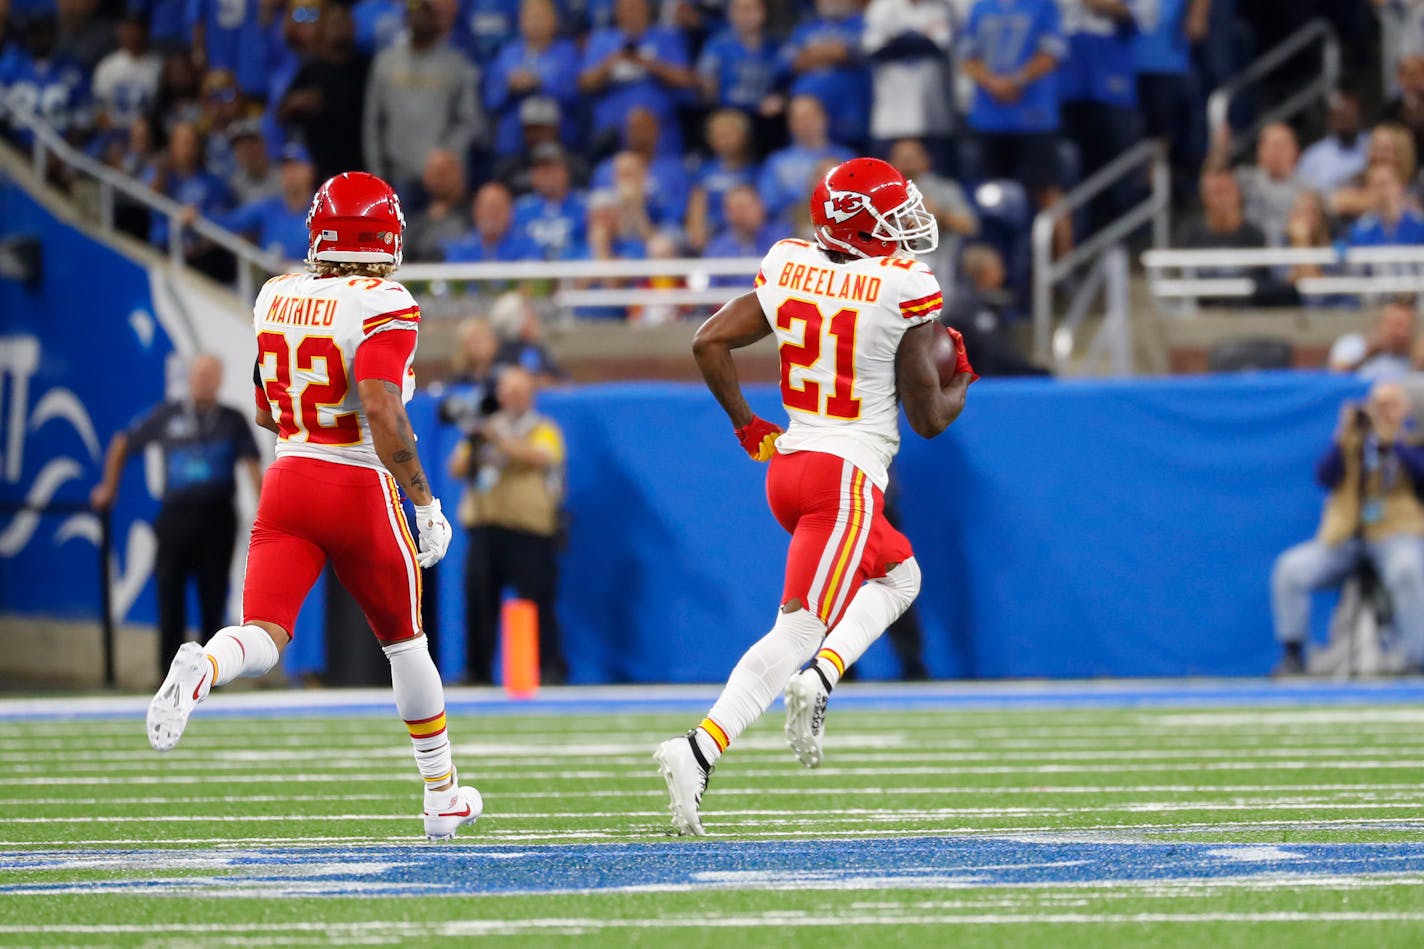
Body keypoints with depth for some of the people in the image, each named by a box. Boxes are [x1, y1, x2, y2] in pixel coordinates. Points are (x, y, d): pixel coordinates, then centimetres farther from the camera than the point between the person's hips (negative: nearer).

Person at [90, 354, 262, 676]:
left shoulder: (233, 421, 6)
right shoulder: (166, 416, 7)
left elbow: (251, 463, -4)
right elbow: (122, 444, 18)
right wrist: (109, 488, 19)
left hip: (217, 518, 0)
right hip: (175, 516, 0)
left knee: (213, 597, 2)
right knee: (170, 594, -2)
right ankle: (169, 673, 4)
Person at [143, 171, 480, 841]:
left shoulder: (276, 299, 6)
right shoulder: (384, 308, -13)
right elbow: (382, 411, -25)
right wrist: (424, 501, -18)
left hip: (288, 481, 4)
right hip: (360, 490, -3)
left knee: (262, 639, -8)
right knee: (404, 642, 18)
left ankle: (203, 669, -45)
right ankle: (442, 796, 30)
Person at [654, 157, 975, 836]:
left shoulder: (788, 270, 5)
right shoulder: (905, 292, -11)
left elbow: (708, 341, 5)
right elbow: (928, 419, -7)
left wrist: (748, 427, 13)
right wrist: (961, 383, 15)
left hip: (789, 467, 8)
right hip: (848, 475, -8)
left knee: (899, 577, 26)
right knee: (797, 631, -10)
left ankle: (819, 678, 8)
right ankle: (698, 753, -21)